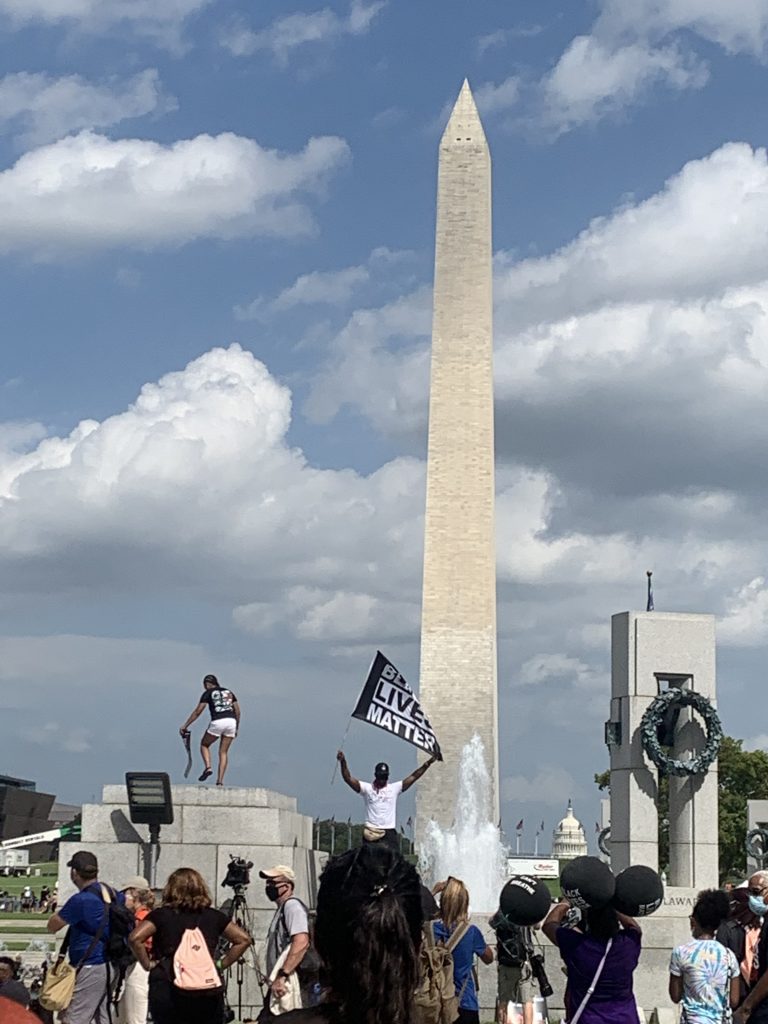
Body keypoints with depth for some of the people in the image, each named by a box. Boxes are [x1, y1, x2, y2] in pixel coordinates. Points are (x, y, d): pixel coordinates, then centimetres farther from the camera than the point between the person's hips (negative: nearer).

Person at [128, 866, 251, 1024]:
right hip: (208, 993, 2)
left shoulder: (161, 915, 1)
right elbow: (244, 939, 8)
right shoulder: (213, 916, 9)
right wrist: (221, 964, 9)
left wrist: (147, 964, -2)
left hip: (168, 992, -2)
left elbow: (135, 938, -13)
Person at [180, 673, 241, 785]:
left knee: (204, 745, 19)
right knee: (223, 752, 11)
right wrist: (237, 728, 26)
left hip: (217, 722, -4)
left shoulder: (208, 693, 9)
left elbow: (197, 712, 4)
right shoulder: (228, 692, 23)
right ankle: (220, 780, 1)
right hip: (231, 721, 4)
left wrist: (185, 726, 8)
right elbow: (237, 711, 18)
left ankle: (208, 767, -5)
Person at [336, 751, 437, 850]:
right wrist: (343, 762, -20)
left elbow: (413, 777, 5)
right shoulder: (367, 788, 5)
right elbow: (348, 778, -5)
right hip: (371, 833, -1)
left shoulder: (394, 788, 9)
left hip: (389, 832, 1)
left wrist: (427, 764, -5)